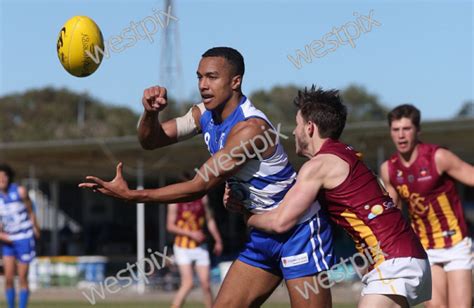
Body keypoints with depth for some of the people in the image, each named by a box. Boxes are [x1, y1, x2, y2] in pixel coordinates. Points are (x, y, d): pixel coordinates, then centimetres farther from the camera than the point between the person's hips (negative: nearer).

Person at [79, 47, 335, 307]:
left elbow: (198, 188, -26)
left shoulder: (250, 127, -26)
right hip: (263, 234, 8)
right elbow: (151, 141, 1)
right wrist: (150, 113, -22)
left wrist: (130, 195, -27)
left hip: (300, 231, -8)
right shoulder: (205, 114, 1)